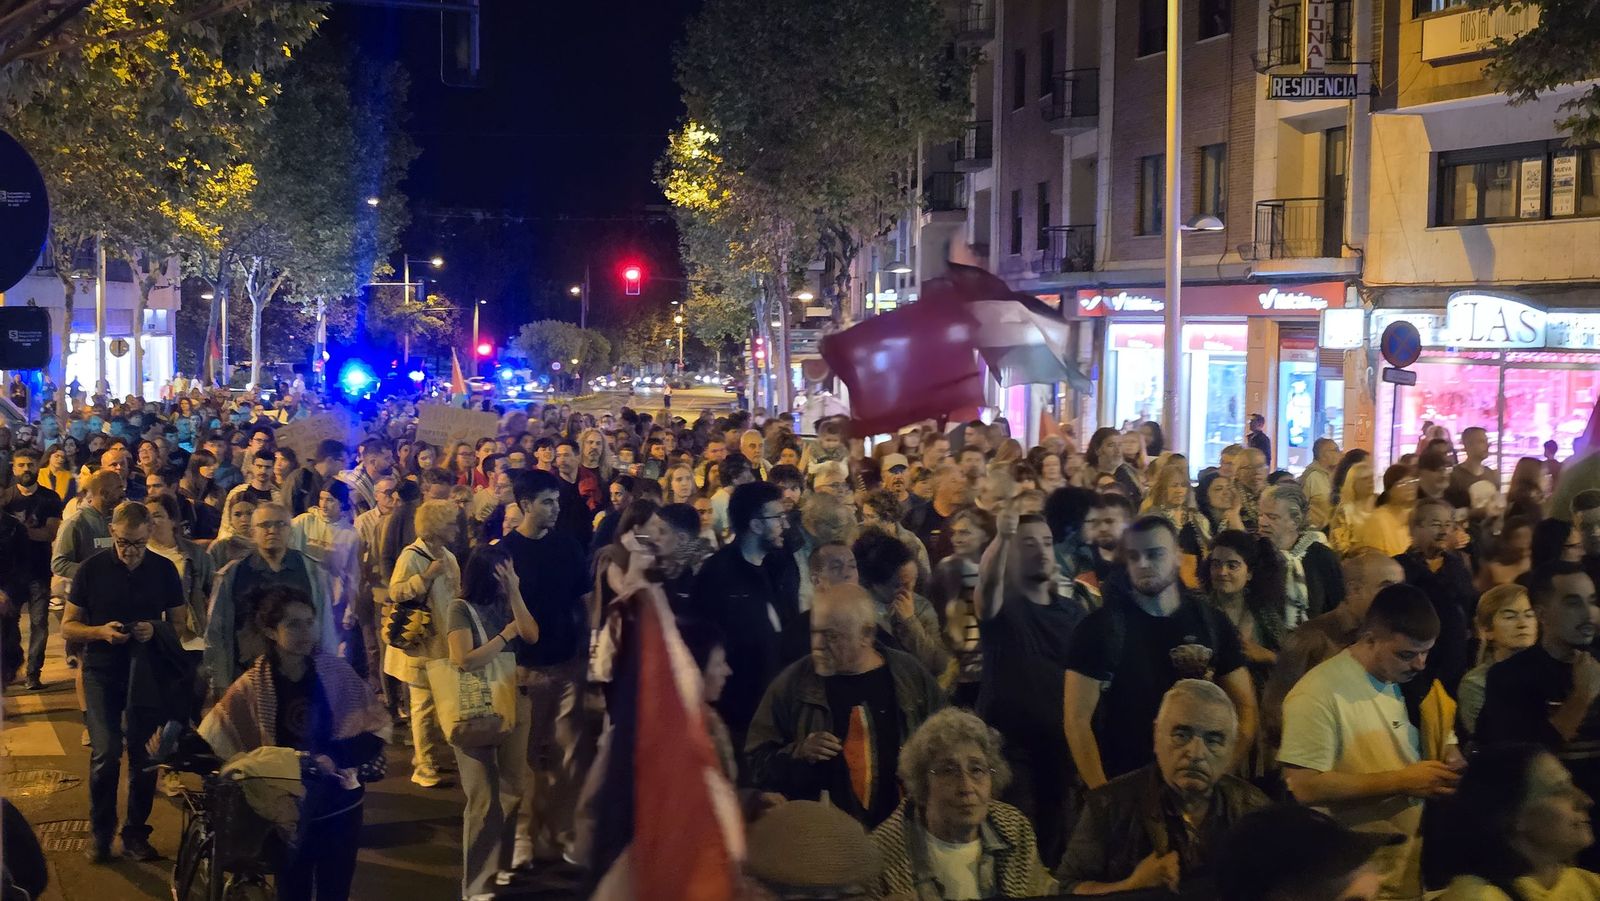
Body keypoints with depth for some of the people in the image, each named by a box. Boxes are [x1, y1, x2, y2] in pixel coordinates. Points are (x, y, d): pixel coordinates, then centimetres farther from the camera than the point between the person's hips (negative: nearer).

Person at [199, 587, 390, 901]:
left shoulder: (336, 671, -6)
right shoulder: (254, 686, -8)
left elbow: (376, 726, -3)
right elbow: (213, 738, -10)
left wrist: (338, 757, -16)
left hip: (340, 802, 1)